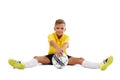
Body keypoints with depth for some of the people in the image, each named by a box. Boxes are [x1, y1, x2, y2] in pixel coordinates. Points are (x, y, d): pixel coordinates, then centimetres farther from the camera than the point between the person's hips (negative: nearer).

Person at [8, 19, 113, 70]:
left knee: (80, 59, -20)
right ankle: (22, 65, -46)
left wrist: (62, 49, -54)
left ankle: (100, 65, -32)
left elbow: (66, 44, -29)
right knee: (37, 58, -24)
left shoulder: (66, 36, -4)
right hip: (52, 56, 1)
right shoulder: (51, 35, -7)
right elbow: (52, 42, -32)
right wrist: (57, 49, -56)